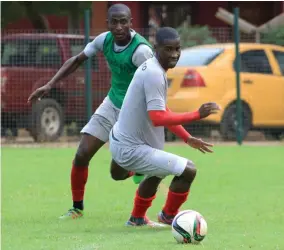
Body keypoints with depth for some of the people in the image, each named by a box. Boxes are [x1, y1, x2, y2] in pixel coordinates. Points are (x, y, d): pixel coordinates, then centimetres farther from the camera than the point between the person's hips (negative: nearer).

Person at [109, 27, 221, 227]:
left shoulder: (151, 67, 7)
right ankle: (168, 216, 11)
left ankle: (137, 218, 55)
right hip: (132, 149, -11)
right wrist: (197, 115, -29)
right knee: (188, 170, -11)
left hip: (120, 141, 11)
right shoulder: (154, 74, -25)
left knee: (156, 174, 37)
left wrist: (188, 139, 18)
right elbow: (158, 118, -32)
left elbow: (161, 111, 18)